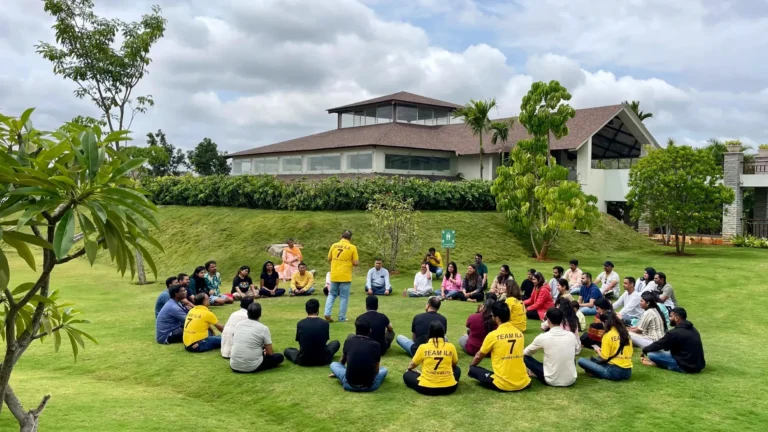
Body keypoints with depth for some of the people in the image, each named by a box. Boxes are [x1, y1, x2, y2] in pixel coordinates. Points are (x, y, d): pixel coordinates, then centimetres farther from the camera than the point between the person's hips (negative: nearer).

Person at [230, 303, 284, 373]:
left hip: (234, 366, 4)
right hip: (252, 367, -4)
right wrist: (264, 353, 17)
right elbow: (269, 353, -8)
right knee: (279, 357, 11)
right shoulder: (263, 328, -11)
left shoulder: (238, 324, 3)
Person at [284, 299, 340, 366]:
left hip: (303, 360, 1)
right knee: (336, 343, 25)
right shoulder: (325, 323, -8)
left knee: (287, 350, 28)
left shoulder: (300, 324, -8)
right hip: (322, 360, -1)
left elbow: (299, 341, 6)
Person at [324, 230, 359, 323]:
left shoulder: (334, 245, 2)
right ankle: (342, 318, 9)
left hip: (334, 275, 3)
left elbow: (329, 259, 12)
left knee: (332, 295, 17)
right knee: (344, 297, 6)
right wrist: (354, 261, 14)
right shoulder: (352, 247, -8)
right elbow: (356, 263, -7)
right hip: (345, 276, -3)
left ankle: (327, 313, 4)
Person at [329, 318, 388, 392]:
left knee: (333, 364, 25)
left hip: (349, 384, -1)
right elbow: (376, 370, 8)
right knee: (384, 369, 31)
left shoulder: (348, 341, 1)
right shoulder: (375, 345, -3)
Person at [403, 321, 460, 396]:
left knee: (407, 375, 21)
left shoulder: (423, 347, -7)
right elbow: (455, 364, 15)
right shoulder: (451, 346, -4)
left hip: (426, 388, -1)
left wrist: (408, 369, 32)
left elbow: (412, 365, 9)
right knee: (457, 369, 30)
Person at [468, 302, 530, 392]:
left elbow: (478, 356, 7)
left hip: (503, 385, -5)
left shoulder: (493, 335, -9)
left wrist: (471, 366, 29)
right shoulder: (520, 333, 4)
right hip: (523, 383, 5)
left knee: (473, 370, 10)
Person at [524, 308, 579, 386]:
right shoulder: (571, 335, -3)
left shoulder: (543, 337, -12)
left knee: (525, 357, 12)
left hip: (551, 381, -3)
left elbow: (525, 352, 6)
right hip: (571, 380, 3)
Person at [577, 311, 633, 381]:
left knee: (581, 360, -7)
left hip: (615, 372, -7)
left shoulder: (608, 335, -11)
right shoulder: (625, 332, 8)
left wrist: (598, 350, 10)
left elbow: (604, 357, -12)